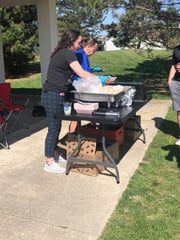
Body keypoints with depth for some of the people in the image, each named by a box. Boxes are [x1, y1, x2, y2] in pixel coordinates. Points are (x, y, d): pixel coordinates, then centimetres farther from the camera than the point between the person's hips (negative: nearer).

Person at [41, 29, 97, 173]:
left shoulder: (61, 53, 16)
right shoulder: (68, 53, -13)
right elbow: (82, 73, -17)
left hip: (53, 95, 9)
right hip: (54, 96, -9)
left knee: (56, 127, 18)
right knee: (53, 129, -2)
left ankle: (54, 154, 32)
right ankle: (50, 163, 9)